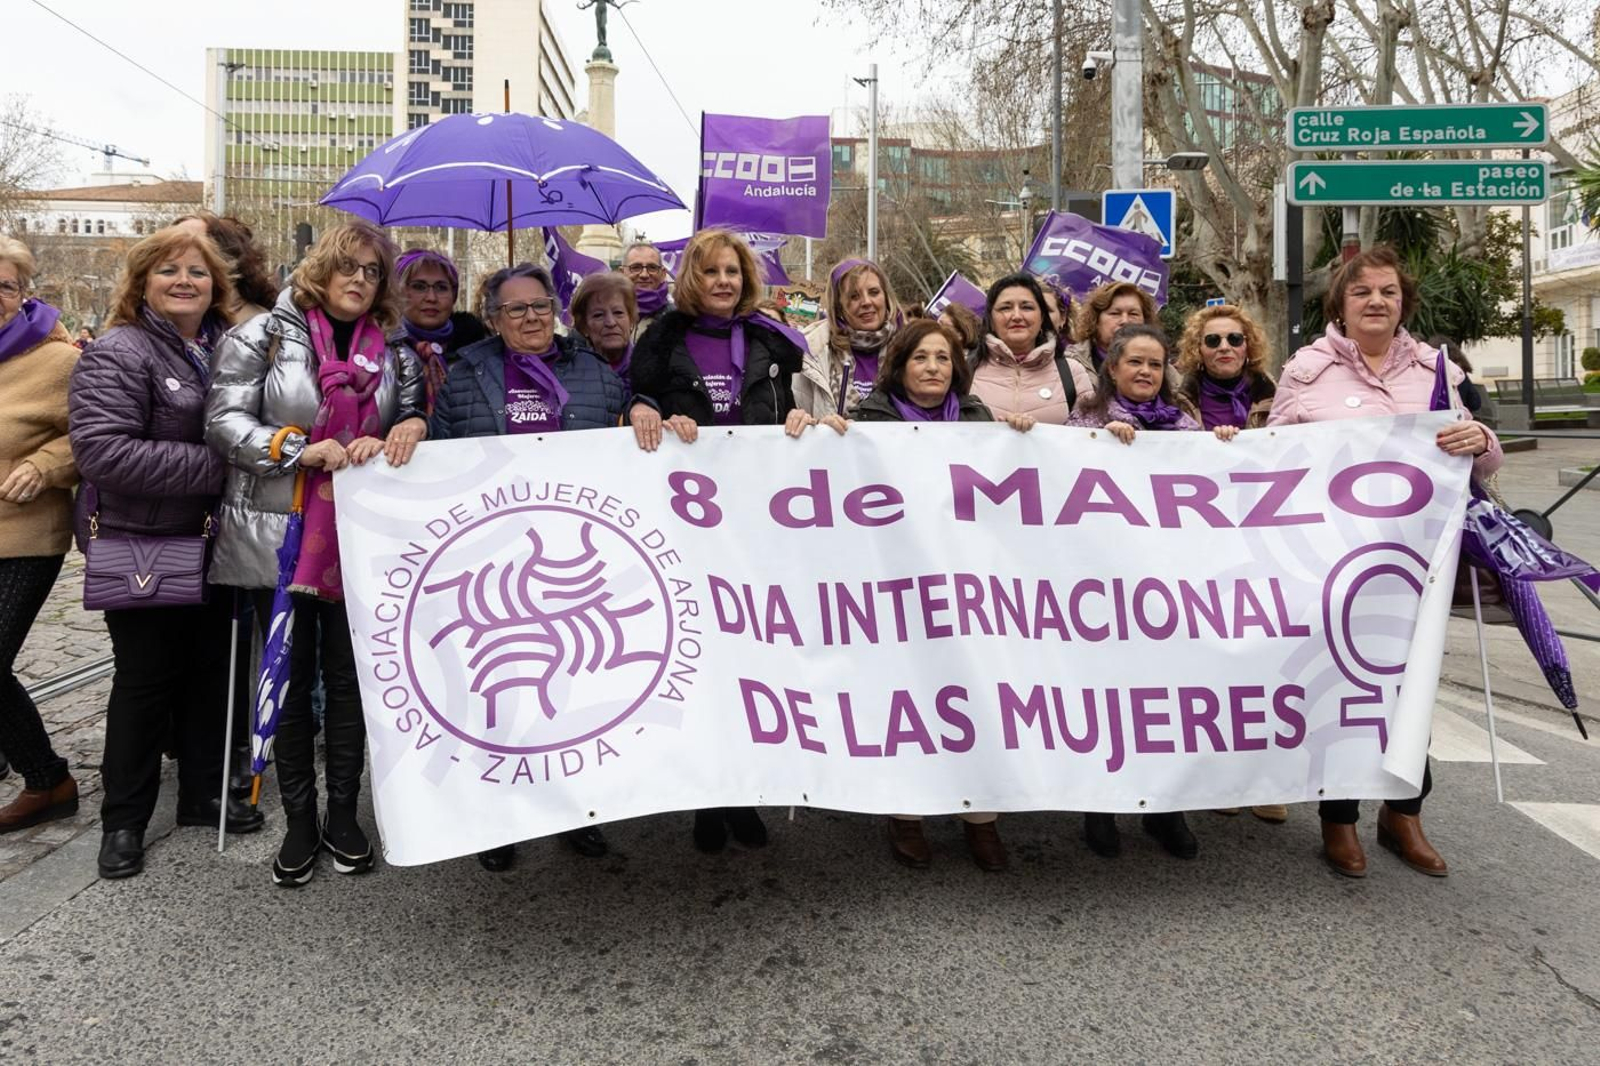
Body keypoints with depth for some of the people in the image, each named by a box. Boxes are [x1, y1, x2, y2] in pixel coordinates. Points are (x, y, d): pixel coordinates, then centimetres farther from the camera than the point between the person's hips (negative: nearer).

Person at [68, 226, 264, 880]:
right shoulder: (118, 354, -13)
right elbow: (104, 450, -25)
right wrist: (215, 467, -25)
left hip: (208, 540, 6)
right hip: (140, 544, -6)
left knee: (211, 669, 14)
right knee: (146, 678, 3)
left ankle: (203, 794, 30)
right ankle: (123, 818, 19)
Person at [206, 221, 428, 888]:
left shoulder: (395, 352, 10)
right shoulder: (263, 336, 0)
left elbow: (413, 422, 13)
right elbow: (224, 421, -7)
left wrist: (415, 425, -11)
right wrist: (302, 449, -18)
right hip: (278, 534, -2)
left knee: (350, 678, 8)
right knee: (291, 679, 7)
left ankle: (343, 816, 22)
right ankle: (299, 821, 19)